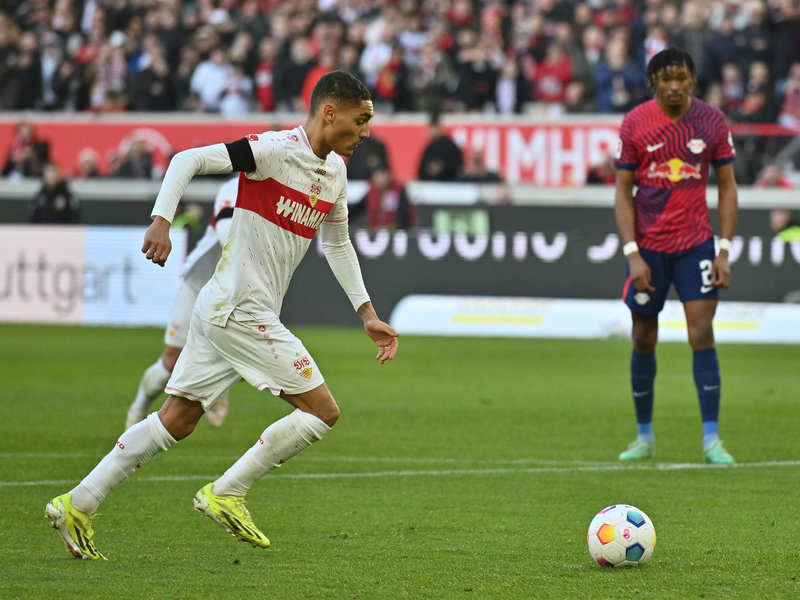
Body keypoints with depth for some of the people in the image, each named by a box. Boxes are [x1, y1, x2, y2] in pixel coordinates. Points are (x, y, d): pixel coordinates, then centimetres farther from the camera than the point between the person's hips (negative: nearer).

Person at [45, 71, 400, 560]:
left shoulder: (336, 171, 12)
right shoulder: (276, 150, -15)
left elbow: (338, 245, 26)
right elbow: (187, 160, -15)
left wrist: (368, 314, 23)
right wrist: (161, 221, -27)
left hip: (223, 312, 9)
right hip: (242, 313, -9)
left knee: (178, 419, 10)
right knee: (323, 411, -7)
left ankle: (77, 505, 12)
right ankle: (226, 494, 2)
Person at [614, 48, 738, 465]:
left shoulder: (712, 122, -1)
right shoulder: (634, 124, -4)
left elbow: (727, 188, 5)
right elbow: (623, 192, -1)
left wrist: (724, 250, -3)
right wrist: (632, 254, -9)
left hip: (695, 243, 0)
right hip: (647, 246, 0)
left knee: (701, 333, -10)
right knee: (644, 340, 6)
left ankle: (711, 439, -9)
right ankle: (645, 437, 20)